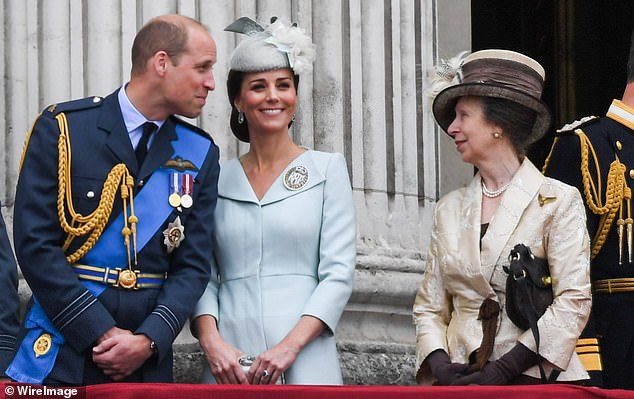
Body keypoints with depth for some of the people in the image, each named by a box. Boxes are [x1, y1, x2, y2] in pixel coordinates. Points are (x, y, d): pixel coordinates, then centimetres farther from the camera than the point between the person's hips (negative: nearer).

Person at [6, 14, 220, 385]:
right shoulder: (62, 128, -4)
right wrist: (102, 334, -15)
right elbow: (35, 243, -10)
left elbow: (193, 264, 3)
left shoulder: (200, 153, 6)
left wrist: (149, 340, -12)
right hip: (62, 353, -3)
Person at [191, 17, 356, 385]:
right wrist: (211, 341, -10)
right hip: (229, 363, 2)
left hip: (303, 361, -1)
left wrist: (289, 346, -13)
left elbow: (338, 274, -2)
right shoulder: (217, 179, 10)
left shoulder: (327, 169, 4)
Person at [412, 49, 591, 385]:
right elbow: (429, 307, 12)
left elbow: (573, 301, -8)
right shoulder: (449, 209, 13)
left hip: (535, 380, -3)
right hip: (459, 380, 4)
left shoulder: (558, 202, 0)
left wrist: (501, 370, -13)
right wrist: (441, 366, -7)